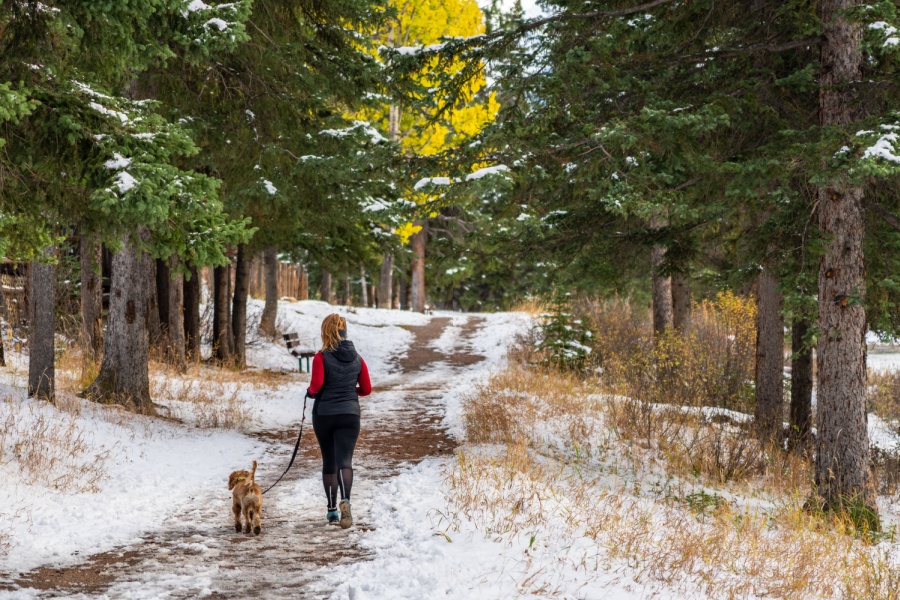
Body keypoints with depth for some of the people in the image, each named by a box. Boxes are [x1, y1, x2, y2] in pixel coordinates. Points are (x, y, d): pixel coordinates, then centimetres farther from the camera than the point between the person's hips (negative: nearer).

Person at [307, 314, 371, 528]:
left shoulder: (322, 357, -8)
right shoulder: (357, 358, 4)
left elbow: (316, 386, -16)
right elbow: (366, 389, 7)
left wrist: (310, 391, 5)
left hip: (324, 415, -1)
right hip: (350, 414, 1)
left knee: (329, 462, 14)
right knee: (344, 461, -7)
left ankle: (332, 509, 22)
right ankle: (345, 500, -34)